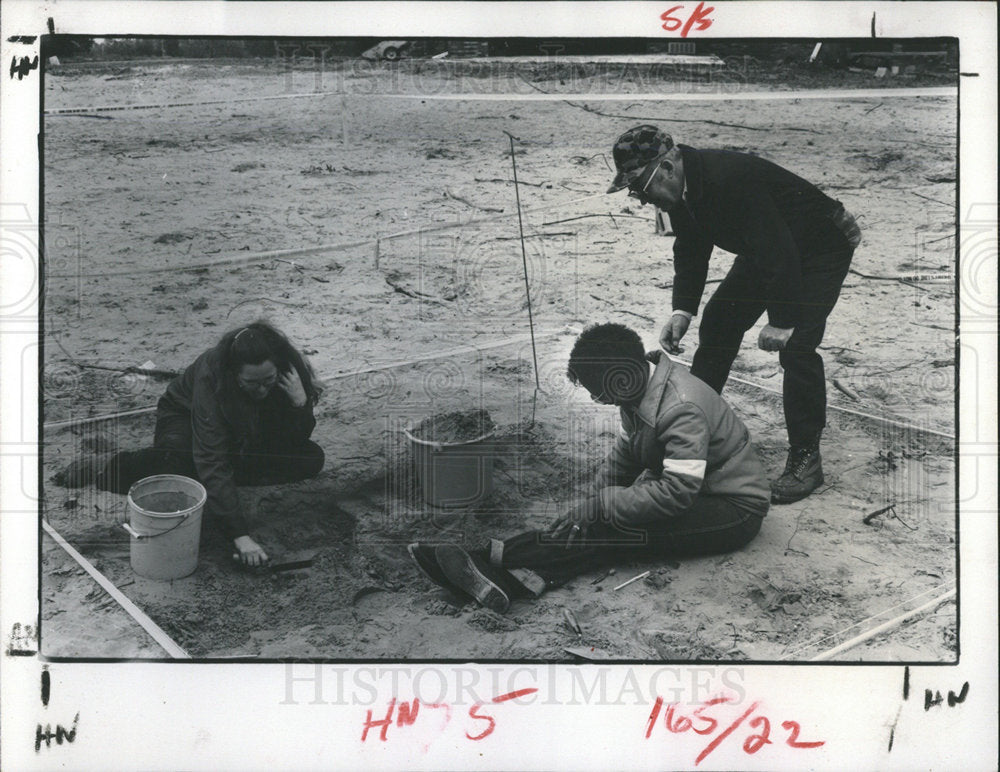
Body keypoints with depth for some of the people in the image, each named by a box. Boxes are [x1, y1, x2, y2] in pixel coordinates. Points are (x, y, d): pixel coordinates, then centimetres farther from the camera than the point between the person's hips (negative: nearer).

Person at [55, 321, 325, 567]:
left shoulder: (292, 368, -27)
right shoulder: (211, 376, -38)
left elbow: (292, 443, -17)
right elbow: (212, 460, -43)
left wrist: (300, 402, -39)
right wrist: (240, 534, -50)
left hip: (247, 439, 5)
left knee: (312, 460, -17)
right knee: (178, 462, -38)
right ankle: (108, 467, -10)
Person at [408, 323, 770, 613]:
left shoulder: (682, 410, -29)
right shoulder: (641, 392, 0)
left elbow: (676, 493, -33)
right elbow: (624, 455, 8)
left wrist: (600, 506, -28)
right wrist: (591, 501, -7)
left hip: (735, 510, -8)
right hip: (686, 491, 8)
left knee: (616, 529, -26)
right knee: (601, 523, -16)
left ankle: (495, 557, -34)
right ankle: (512, 579, -34)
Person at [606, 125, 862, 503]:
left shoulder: (732, 179, -37)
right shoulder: (682, 189, -9)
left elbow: (778, 250, -36)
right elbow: (690, 252, 4)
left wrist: (782, 321, -31)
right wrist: (682, 309, -8)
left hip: (822, 248, -9)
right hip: (766, 251, 9)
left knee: (795, 346, -20)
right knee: (718, 323, 9)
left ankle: (805, 458, -8)